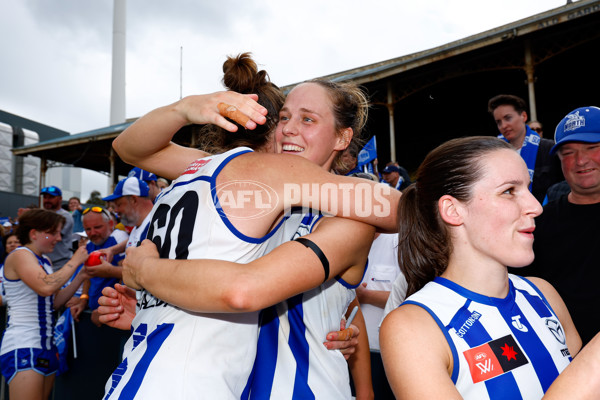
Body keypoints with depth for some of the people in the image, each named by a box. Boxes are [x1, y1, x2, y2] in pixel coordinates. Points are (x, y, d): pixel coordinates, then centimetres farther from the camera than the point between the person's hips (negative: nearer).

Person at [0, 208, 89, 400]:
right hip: (22, 346, -8)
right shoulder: (20, 255, -9)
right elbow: (46, 287, -25)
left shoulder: (45, 260, 16)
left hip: (46, 345, 9)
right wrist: (75, 261, -15)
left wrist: (80, 277, 3)